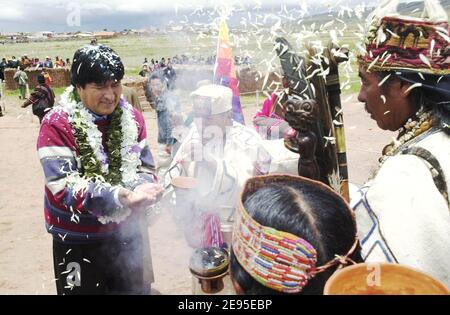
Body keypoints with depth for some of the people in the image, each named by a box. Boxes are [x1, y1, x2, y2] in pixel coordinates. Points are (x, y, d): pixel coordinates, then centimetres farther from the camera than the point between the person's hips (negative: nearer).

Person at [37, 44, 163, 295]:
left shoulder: (132, 118, -3)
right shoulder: (56, 125, -17)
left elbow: (145, 166, -1)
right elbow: (63, 187, -23)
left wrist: (144, 189, -25)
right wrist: (118, 197, -37)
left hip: (128, 231, 4)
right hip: (78, 240, -3)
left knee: (135, 289, 22)